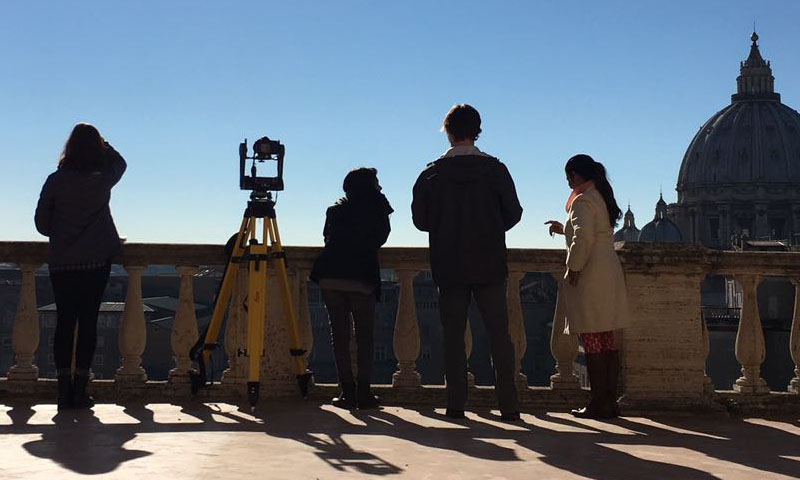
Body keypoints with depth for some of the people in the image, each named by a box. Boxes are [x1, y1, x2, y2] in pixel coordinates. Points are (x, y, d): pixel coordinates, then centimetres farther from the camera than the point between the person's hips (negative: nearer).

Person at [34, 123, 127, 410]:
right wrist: (100, 143, 22)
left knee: (64, 321, 6)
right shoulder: (103, 181, -3)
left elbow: (41, 222, 3)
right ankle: (80, 391, 2)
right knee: (88, 321, 3)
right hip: (96, 262, -1)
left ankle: (64, 391, 6)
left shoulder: (56, 181, -4)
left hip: (61, 263, 1)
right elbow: (119, 162, 21)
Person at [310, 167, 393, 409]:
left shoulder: (335, 210, 18)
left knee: (339, 334, 6)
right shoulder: (377, 209, 7)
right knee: (364, 336, 6)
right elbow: (380, 238, 12)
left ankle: (347, 391, 4)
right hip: (361, 278, -3)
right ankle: (364, 393, 3)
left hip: (330, 276, 3)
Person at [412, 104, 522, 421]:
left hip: (449, 267, 0)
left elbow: (420, 219, 2)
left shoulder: (432, 173, -1)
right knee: (499, 333, 4)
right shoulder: (494, 169, -2)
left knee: (453, 335, 6)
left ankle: (456, 404, 4)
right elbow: (513, 213, 1)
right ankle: (508, 404, 1)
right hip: (490, 264, 0)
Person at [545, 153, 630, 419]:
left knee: (592, 343, -6)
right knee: (607, 342, 10)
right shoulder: (602, 197, 18)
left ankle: (599, 402, -3)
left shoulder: (583, 201, -11)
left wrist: (573, 268, -15)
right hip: (610, 273, 10)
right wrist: (564, 229, 36)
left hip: (590, 277, -10)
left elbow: (584, 238, -25)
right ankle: (610, 400, 14)